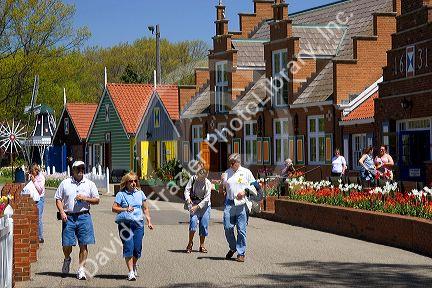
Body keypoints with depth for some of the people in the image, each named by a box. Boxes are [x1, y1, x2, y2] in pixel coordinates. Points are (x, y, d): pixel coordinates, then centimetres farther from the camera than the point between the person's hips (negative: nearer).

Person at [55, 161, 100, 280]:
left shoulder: (90, 184, 10)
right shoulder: (65, 183, 8)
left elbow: (97, 200, 10)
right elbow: (58, 199, 8)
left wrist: (85, 198, -7)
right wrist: (62, 212, -6)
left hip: (84, 216, 0)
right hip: (68, 217, 0)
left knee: (83, 244, -4)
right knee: (66, 244, -1)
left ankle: (81, 269, 2)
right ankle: (67, 259, 31)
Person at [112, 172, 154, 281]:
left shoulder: (140, 193, 12)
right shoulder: (121, 194, 1)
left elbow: (145, 209, 18)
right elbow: (114, 208, -1)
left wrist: (149, 221, 12)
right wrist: (125, 209, -14)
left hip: (138, 224, 3)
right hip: (125, 224, -3)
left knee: (137, 249, 4)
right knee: (128, 248, -8)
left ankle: (134, 266, 31)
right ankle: (131, 272, -5)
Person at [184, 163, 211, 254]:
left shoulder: (208, 183, -10)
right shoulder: (193, 179, -5)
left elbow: (207, 198, -13)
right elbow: (187, 189, -2)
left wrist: (197, 207, -21)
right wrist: (188, 198, -22)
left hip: (204, 205, 0)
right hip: (194, 203, 0)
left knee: (204, 225, 1)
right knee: (193, 221, -18)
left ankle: (202, 246, 13)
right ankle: (190, 243, -5)